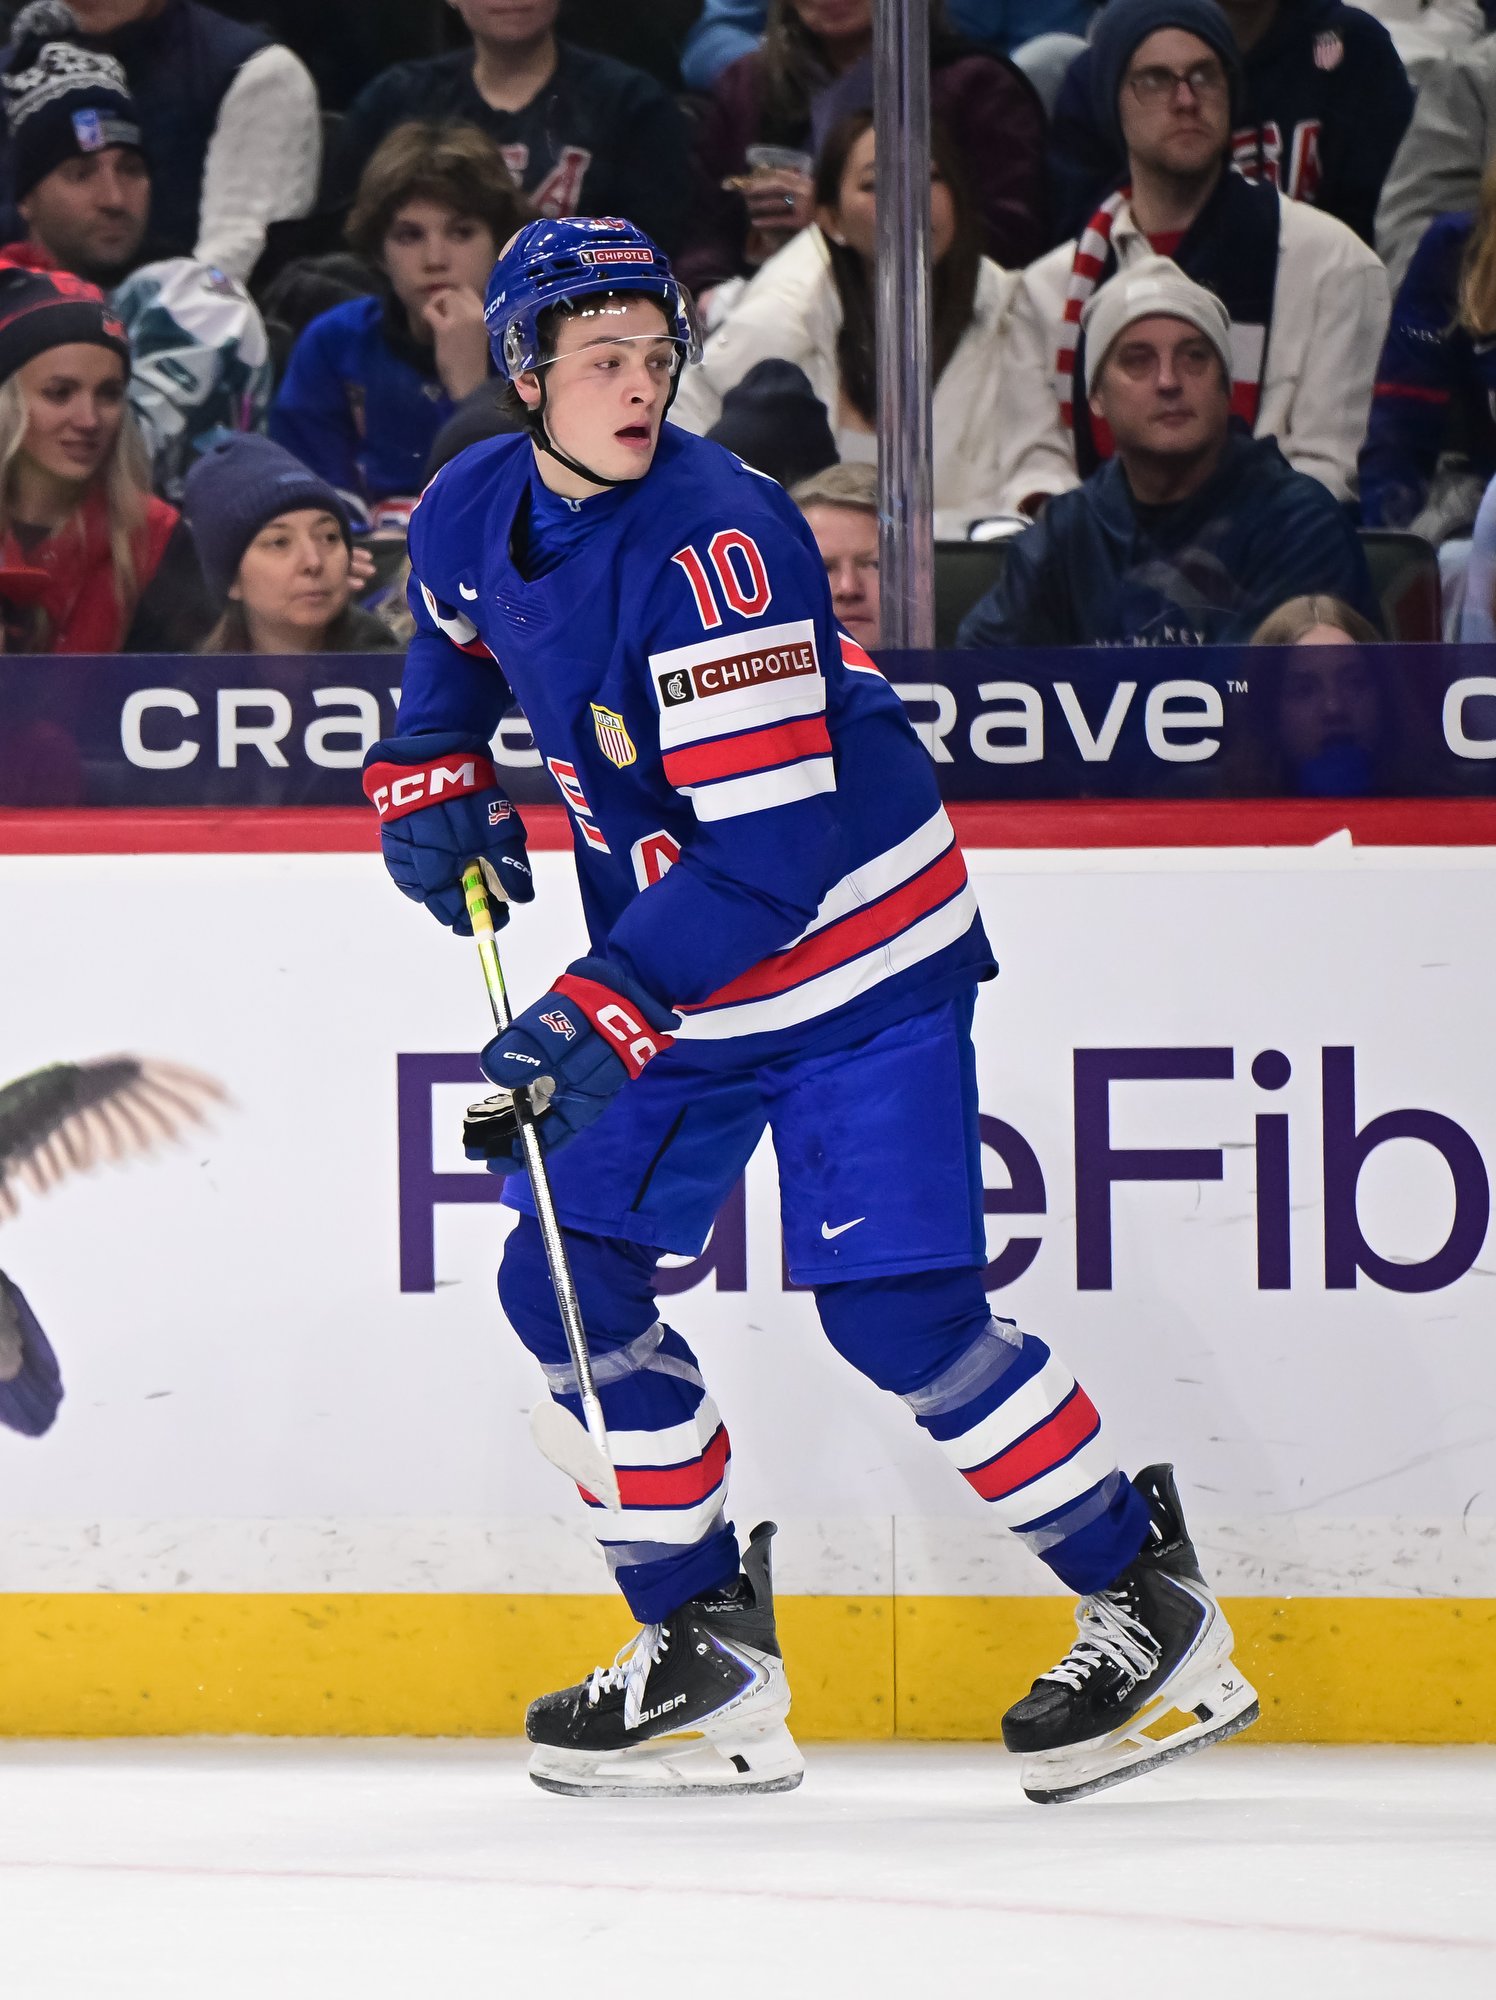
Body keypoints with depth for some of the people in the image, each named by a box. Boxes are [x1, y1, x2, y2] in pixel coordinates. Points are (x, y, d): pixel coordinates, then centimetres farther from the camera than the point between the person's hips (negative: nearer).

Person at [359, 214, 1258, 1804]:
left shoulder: (714, 541, -26)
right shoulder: (474, 515, -3)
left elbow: (772, 840, -31)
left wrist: (606, 1014, -34)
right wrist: (430, 780, 10)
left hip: (854, 955, -8)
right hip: (676, 974, 8)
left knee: (895, 1311, -14)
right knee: (566, 1283, 1)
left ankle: (1150, 1610, 0)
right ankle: (705, 1655, 12)